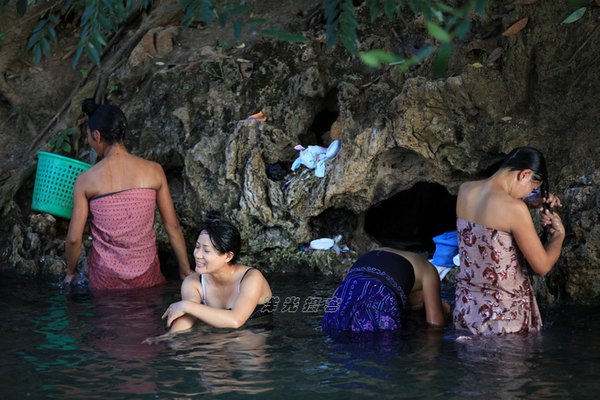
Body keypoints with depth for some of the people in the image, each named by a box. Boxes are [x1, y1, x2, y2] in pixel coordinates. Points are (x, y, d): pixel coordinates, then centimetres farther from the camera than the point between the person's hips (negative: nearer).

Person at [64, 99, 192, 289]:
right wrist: (186, 271, 12)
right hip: (146, 274, 1)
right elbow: (172, 226, 2)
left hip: (105, 278, -1)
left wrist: (70, 272, 14)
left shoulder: (85, 180, -7)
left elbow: (74, 238, -4)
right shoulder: (154, 171, -3)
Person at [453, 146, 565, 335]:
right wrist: (559, 234, 5)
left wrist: (537, 204, 17)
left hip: (466, 307, 7)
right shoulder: (515, 209, -20)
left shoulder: (464, 190, 1)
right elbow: (543, 266, -12)